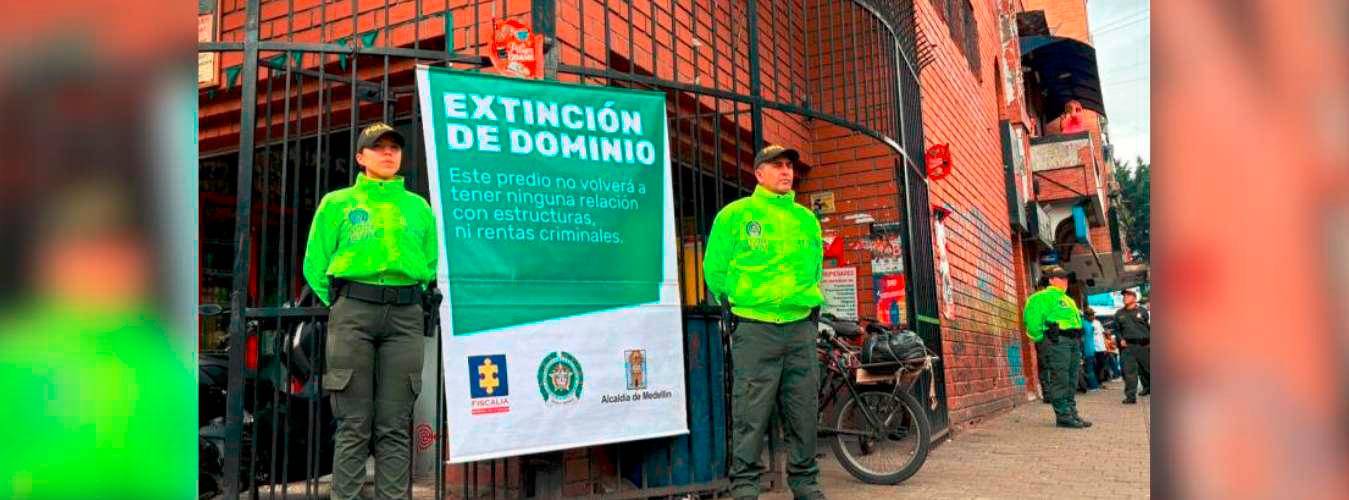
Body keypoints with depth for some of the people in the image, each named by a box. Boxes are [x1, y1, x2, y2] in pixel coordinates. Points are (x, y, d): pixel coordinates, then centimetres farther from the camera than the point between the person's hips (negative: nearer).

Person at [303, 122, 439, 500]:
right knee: (354, 423, -3)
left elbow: (431, 263, 19)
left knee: (395, 425, 0)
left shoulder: (418, 207, 17)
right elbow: (315, 263, 11)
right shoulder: (337, 202, 12)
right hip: (353, 310, -1)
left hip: (405, 315, 2)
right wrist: (340, 304, 4)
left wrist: (408, 299, 9)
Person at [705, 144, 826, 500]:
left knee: (804, 413, 8)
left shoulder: (807, 218, 14)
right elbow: (715, 269, 3)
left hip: (801, 327, 4)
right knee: (751, 415, -3)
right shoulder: (735, 214, 1)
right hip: (754, 328, -4)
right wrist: (738, 304, 7)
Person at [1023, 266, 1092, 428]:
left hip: (1073, 342, 9)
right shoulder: (1042, 297, -3)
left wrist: (1078, 340, 17)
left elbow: (1077, 320, 29)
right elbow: (1032, 318, -13)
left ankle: (1072, 413, 14)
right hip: (1056, 341, -9)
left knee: (1071, 381, 10)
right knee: (1059, 380, -9)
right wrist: (1040, 339, -13)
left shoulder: (1068, 300, 27)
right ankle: (1063, 416, -8)